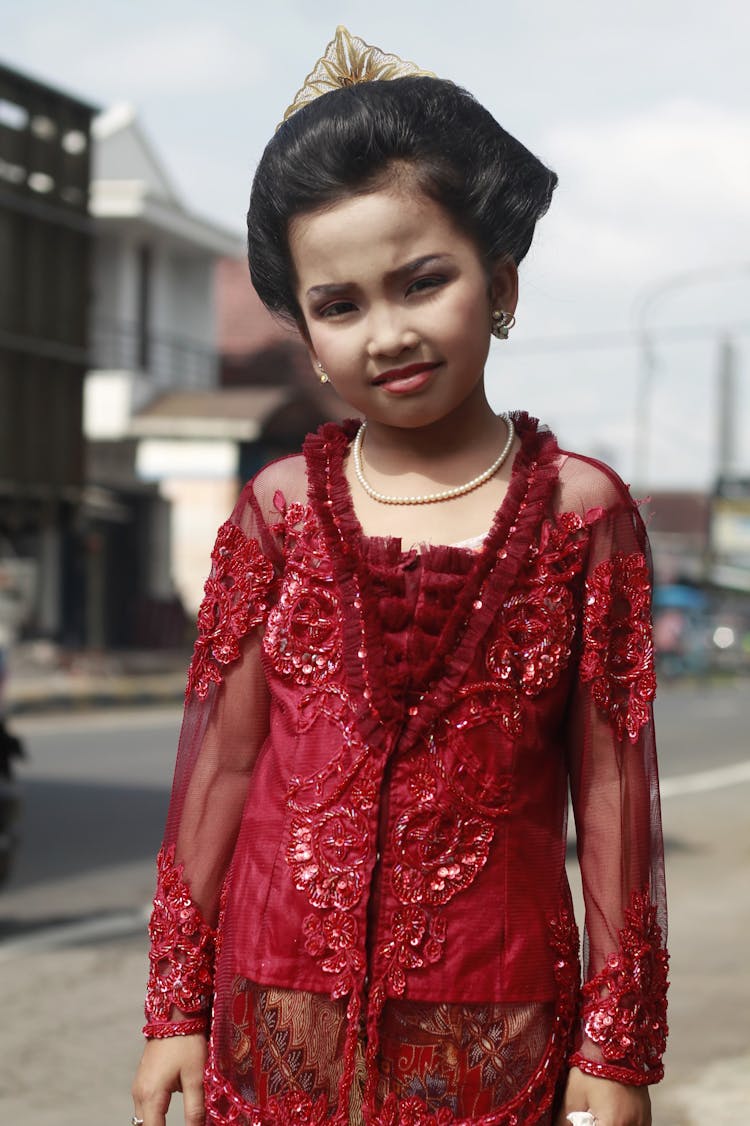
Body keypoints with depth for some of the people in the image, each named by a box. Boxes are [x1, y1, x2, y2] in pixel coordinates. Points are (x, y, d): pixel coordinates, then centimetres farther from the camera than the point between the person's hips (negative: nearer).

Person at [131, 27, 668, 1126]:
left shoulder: (581, 510, -2)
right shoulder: (280, 507, 2)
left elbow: (613, 787, -1)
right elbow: (221, 759, 5)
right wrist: (177, 1004, 5)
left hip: (492, 1030, -1)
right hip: (279, 1015, 2)